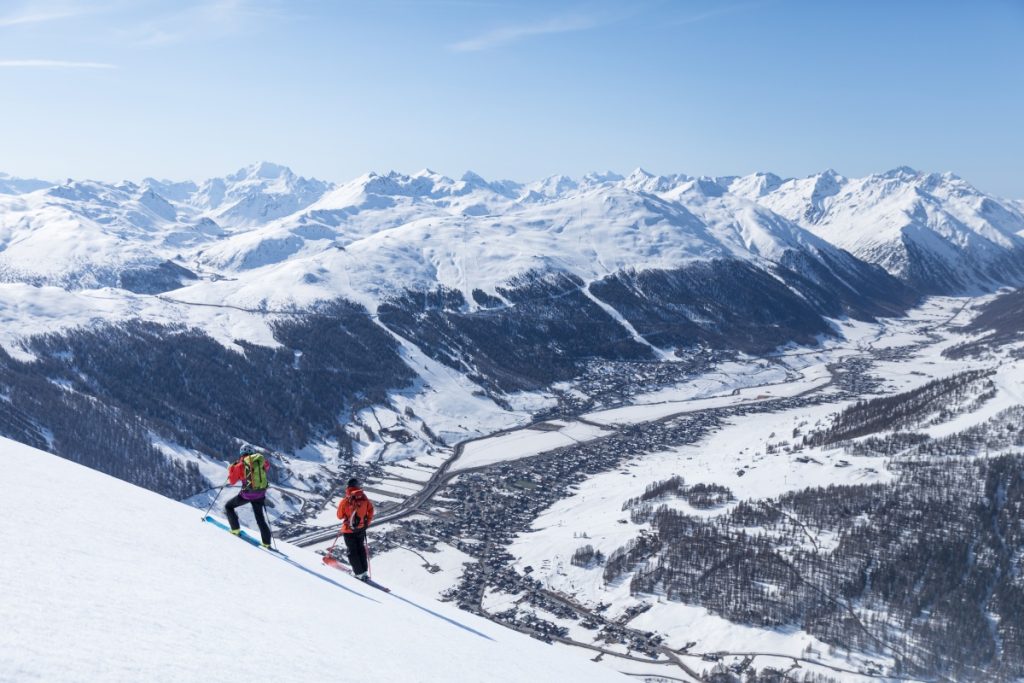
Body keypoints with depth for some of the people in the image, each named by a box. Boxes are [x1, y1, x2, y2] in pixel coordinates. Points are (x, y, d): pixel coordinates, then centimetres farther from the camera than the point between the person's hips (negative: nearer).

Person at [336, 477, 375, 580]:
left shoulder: (345, 501, -19)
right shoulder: (364, 498, -11)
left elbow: (339, 516, -8)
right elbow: (370, 510, -1)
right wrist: (367, 522, 12)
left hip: (348, 530, -3)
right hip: (361, 528, 3)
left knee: (352, 551, 10)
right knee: (361, 549, 18)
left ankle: (359, 573, 9)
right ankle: (365, 572, 16)